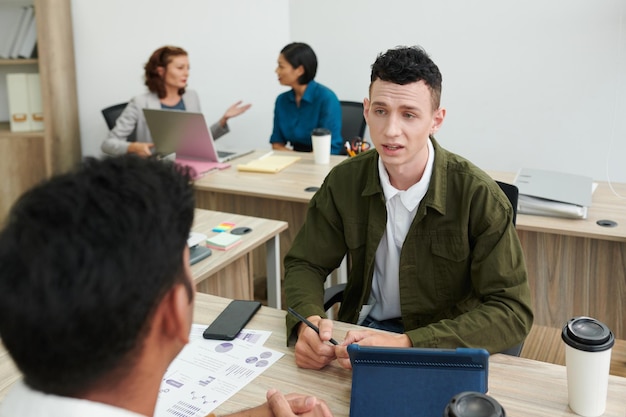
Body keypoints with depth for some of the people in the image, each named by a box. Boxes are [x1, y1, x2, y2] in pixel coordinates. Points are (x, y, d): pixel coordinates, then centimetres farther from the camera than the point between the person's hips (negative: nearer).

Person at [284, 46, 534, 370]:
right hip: (362, 329, 1)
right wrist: (308, 322, -22)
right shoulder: (345, 181, -7)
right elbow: (304, 264, 3)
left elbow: (513, 312, -22)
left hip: (446, 345, 0)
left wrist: (406, 344, -36)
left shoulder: (479, 195, -19)